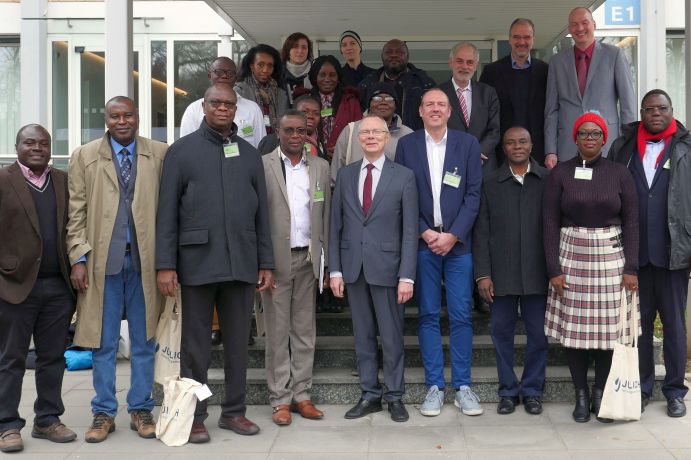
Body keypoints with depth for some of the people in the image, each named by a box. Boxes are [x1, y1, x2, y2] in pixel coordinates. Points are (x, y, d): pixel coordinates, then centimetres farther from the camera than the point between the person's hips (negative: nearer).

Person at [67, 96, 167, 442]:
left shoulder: (160, 155, 4)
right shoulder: (84, 157, 6)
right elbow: (76, 213, 4)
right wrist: (78, 258, -3)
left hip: (145, 259, 0)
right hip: (102, 260, 0)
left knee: (144, 341, 8)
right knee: (104, 342, 7)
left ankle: (141, 410, 20)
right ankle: (104, 413, 18)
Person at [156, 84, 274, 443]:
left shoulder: (249, 153, 12)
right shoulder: (182, 151, 3)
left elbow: (261, 211, 12)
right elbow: (167, 211, -1)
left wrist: (265, 262, 7)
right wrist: (166, 264, -8)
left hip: (242, 262, 3)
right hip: (198, 261, -3)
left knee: (237, 342, 10)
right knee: (196, 344, 6)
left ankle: (234, 411, 22)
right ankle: (194, 416, 16)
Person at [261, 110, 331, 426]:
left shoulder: (320, 167, 10)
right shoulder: (262, 166, -2)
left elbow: (325, 216, 11)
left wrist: (326, 260, 6)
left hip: (308, 258, 4)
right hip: (276, 258, -4)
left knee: (305, 330, 9)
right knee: (277, 332, 2)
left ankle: (301, 394, 18)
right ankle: (280, 399, 11)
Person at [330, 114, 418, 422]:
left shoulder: (403, 176, -1)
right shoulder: (345, 175, 8)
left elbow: (410, 230, -4)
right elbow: (336, 225, 8)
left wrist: (407, 276, -10)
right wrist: (335, 269, 2)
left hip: (386, 266, -3)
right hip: (353, 266, 3)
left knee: (392, 336, 4)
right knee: (362, 335, 10)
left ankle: (395, 396, 16)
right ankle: (370, 395, 21)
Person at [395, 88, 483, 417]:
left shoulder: (468, 144, 6)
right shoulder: (407, 145, 6)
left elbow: (473, 194, 1)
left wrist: (453, 235, -9)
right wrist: (424, 233, -8)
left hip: (458, 242, 0)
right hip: (422, 242, 0)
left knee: (461, 316, 1)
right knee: (428, 316, 4)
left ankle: (462, 386, 11)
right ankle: (434, 386, 11)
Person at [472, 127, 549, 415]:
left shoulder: (548, 181, 4)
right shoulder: (490, 184, 6)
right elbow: (481, 232, 3)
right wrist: (482, 274, -3)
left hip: (537, 273, -1)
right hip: (501, 274, 1)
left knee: (538, 334, 6)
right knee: (501, 332, 7)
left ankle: (532, 390, 20)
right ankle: (508, 390, 20)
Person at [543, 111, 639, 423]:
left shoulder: (619, 174, 3)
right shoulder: (560, 173, 1)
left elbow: (631, 224, 3)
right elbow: (550, 223, -1)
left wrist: (631, 268, -4)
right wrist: (554, 269, -7)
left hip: (611, 258, 1)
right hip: (572, 257, 0)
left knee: (608, 327, 3)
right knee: (574, 328, 2)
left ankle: (601, 394, 17)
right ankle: (581, 396, 14)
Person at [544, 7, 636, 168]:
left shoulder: (614, 54, 5)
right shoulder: (557, 61, 11)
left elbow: (628, 102, 4)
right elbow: (551, 109, 10)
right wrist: (550, 151, 2)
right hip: (568, 148, 2)